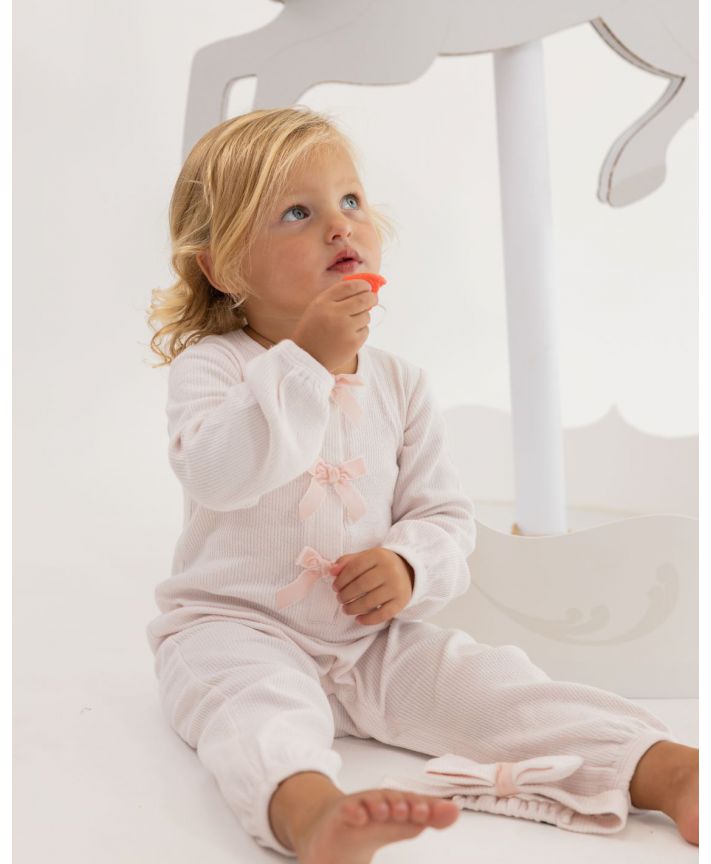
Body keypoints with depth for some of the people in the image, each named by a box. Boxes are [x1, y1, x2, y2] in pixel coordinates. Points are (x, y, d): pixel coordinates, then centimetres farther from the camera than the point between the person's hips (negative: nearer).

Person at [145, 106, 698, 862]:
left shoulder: (399, 383, 6)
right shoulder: (210, 367, -7)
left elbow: (446, 514, 8)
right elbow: (218, 474, -28)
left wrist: (410, 565, -14)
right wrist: (305, 363, -31)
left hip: (372, 640, 4)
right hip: (237, 629, -3)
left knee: (486, 680, -15)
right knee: (260, 702, -35)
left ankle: (665, 770, -22)